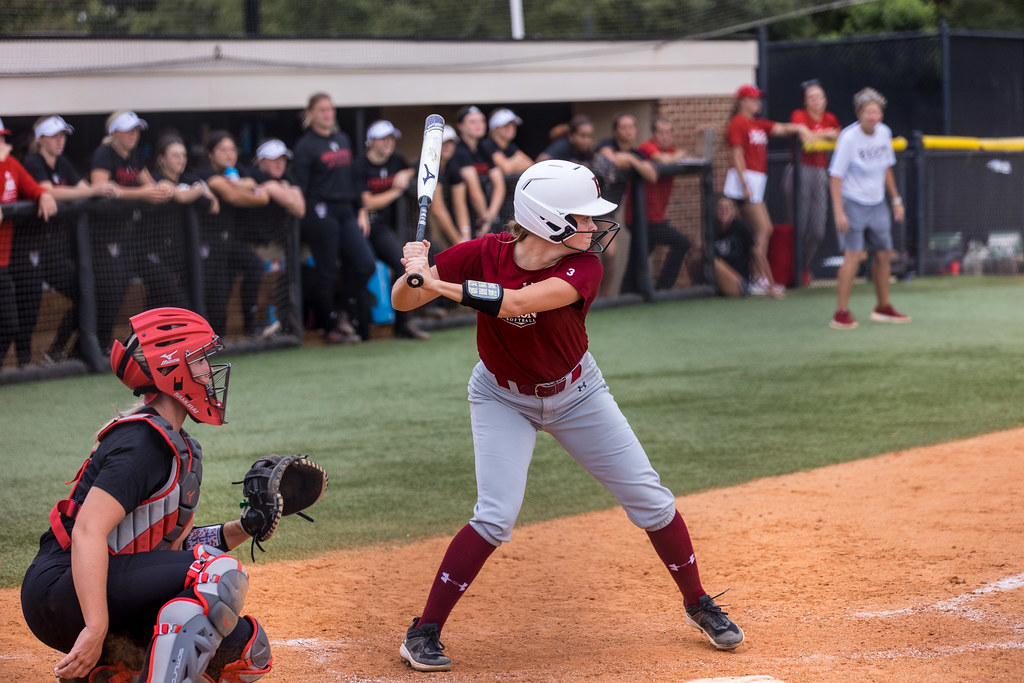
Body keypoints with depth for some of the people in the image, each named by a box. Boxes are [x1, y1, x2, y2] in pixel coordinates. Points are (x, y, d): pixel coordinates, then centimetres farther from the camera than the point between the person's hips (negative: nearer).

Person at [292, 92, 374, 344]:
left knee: (364, 264, -3)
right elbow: (300, 187, -8)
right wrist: (301, 223, -13)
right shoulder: (306, 145, -4)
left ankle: (347, 315, 13)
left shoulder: (342, 140, 16)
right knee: (326, 271, -3)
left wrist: (361, 210, 15)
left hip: (346, 211, 6)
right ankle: (330, 326, 9)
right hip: (320, 213, -6)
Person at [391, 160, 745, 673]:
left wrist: (438, 284, -46)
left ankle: (698, 605, 25)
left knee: (650, 500, 3)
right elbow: (402, 302, -21)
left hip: (575, 393, 2)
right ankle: (423, 632, -8)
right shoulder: (483, 255, -24)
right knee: (496, 516, -20)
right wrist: (414, 272, -42)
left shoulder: (583, 268, -26)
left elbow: (516, 302, -43)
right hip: (503, 398, -2)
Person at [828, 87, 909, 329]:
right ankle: (841, 313, -11)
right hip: (853, 203, -7)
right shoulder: (849, 138, -17)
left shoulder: (884, 133, 2)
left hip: (877, 204, 7)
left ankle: (883, 307, 28)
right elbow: (835, 177, -17)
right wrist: (839, 212, -23)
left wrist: (896, 199, 17)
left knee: (884, 254, 12)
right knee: (853, 255, -15)